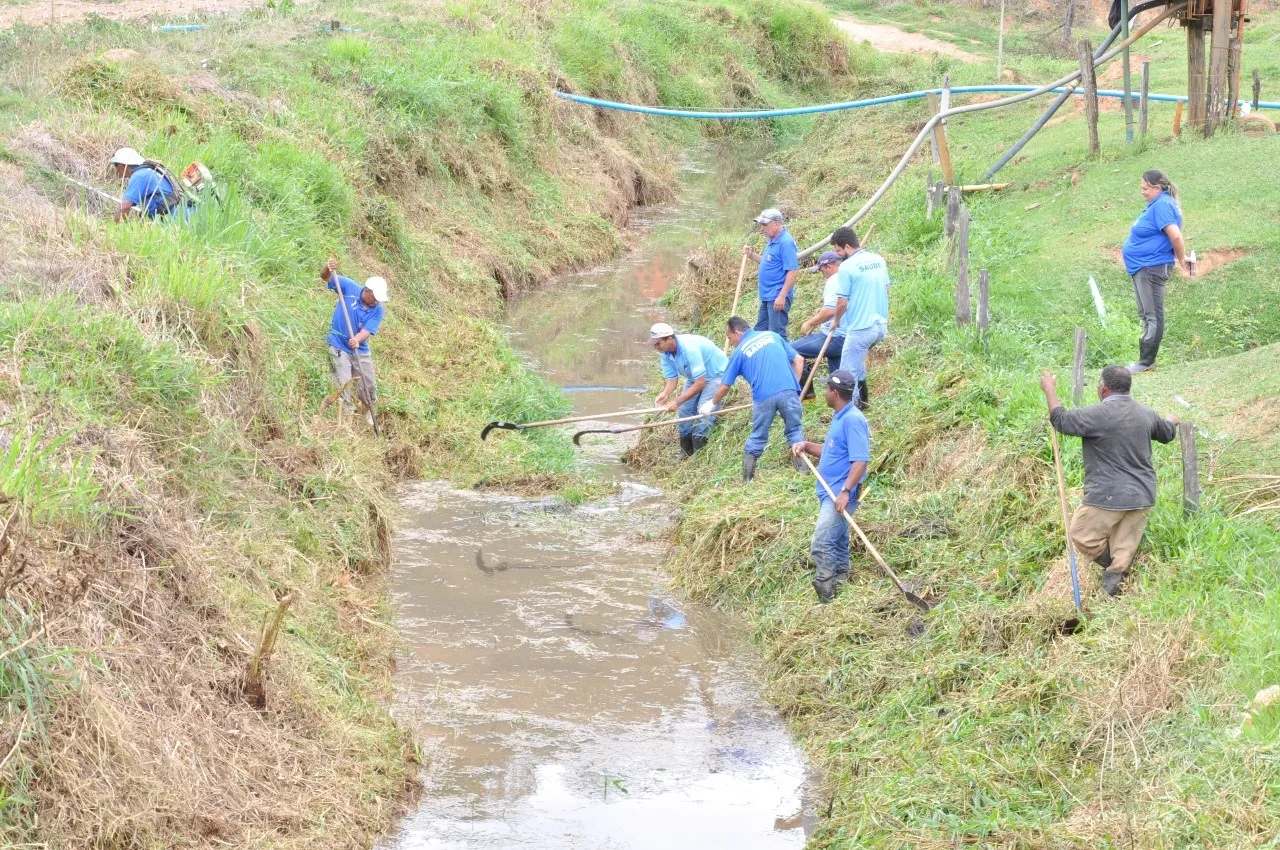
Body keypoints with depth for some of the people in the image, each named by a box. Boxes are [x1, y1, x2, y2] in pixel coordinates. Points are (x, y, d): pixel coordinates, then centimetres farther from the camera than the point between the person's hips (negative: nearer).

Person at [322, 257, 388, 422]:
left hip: (361, 350, 3)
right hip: (339, 346, -3)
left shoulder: (378, 310, -14)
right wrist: (329, 269, -40)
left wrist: (357, 340, -46)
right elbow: (325, 277, -16)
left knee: (369, 384, 11)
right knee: (344, 383, -5)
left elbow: (367, 331, -23)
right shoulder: (349, 287, -17)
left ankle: (368, 410, 38)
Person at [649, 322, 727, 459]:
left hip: (716, 374, -8)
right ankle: (686, 453, 15)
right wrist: (664, 395, -30)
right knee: (685, 409, 3)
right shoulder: (666, 353, -14)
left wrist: (677, 401, -36)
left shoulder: (689, 349, -39)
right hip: (695, 376, 8)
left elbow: (700, 383, -37)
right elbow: (672, 379, -8)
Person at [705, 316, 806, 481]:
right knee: (795, 431, 16)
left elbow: (725, 386, 20)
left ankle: (747, 478, 17)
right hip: (788, 390, 1)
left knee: (757, 438, 14)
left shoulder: (739, 351, 15)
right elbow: (798, 360, 18)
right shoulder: (772, 335, 21)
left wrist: (712, 404, 36)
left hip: (764, 397, -1)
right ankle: (802, 468, 7)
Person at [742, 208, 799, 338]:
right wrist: (752, 255, 9)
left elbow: (793, 271, -23)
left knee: (776, 335, -7)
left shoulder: (785, 242, -18)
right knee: (759, 332, 17)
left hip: (777, 297, -10)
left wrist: (782, 296, -25)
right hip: (767, 296, 10)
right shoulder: (771, 240, 12)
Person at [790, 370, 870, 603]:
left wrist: (845, 492, -30)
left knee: (821, 544, -16)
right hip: (829, 492, 11)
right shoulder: (840, 418, 14)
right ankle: (840, 586, 26)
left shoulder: (853, 420, -18)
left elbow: (861, 461, -24)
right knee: (836, 543, 17)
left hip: (841, 494, -11)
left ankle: (825, 599, -16)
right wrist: (806, 447, 10)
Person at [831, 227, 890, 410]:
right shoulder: (879, 260, 6)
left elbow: (842, 302, -14)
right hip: (881, 325, 9)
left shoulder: (847, 267, -17)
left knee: (848, 372, 1)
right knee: (858, 359, 29)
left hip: (860, 328, -9)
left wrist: (836, 321, 4)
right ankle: (863, 398, 35)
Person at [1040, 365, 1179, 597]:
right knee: (1124, 549, 12)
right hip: (1141, 497, 6)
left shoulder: (1097, 415, -17)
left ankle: (1112, 566, 3)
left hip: (1107, 497, -6)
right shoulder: (1146, 414, 5)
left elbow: (1061, 421, -8)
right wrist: (1171, 421, 49)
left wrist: (1050, 390, 6)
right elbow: (1167, 434, 24)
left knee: (1081, 536, 11)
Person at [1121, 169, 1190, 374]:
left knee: (1152, 316, -6)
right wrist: (1180, 257, 20)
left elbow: (1175, 235, -26)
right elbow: (1173, 236, 23)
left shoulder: (1162, 205, -18)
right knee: (1147, 315, 16)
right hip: (1142, 267, 11)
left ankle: (1146, 362, -3)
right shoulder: (1158, 204, 14)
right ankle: (1146, 360, 23)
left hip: (1152, 267, -11)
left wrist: (1181, 259, -15)